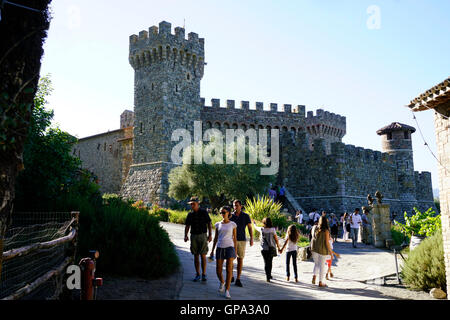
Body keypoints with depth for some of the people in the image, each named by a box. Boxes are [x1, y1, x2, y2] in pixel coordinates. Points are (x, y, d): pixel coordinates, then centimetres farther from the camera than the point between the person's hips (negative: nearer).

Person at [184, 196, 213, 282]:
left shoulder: (204, 212, -3)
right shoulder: (190, 214, 6)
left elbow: (209, 224, -2)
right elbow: (187, 226, 10)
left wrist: (210, 235, -11)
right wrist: (186, 236, -5)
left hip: (202, 236, -3)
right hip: (193, 236, 3)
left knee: (203, 256, -5)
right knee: (196, 256, 6)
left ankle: (204, 274, 4)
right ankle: (197, 274, 14)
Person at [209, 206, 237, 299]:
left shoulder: (232, 224, 3)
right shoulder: (218, 224, 8)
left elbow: (234, 238, 5)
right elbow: (216, 238, 14)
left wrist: (235, 251, 2)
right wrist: (212, 250, 11)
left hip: (229, 247, -2)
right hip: (220, 248, 2)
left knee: (229, 269, -11)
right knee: (218, 271, 3)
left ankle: (227, 290, -4)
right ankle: (222, 282, 34)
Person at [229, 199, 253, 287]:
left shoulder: (246, 216, 3)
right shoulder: (230, 216, 5)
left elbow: (250, 228, 3)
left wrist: (251, 239, -8)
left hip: (242, 240, 0)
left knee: (240, 259, 1)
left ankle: (238, 279, 8)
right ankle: (230, 277, 16)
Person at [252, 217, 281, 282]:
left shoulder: (261, 229, -5)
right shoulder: (272, 229, -7)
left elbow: (256, 227, 16)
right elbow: (276, 239, -5)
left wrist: (254, 223, 38)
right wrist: (278, 247, 5)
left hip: (264, 249, 0)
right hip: (271, 248, 1)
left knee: (266, 262, 4)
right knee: (270, 262, 14)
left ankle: (268, 277, -1)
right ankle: (269, 275, 24)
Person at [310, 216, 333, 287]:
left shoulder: (314, 227, -2)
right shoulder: (326, 230, -14)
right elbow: (327, 242, -11)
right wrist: (330, 251, -2)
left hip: (314, 248, 4)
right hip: (323, 249, -4)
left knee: (316, 263, 21)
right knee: (322, 265, 7)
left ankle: (314, 276, 1)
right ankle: (320, 282, 12)